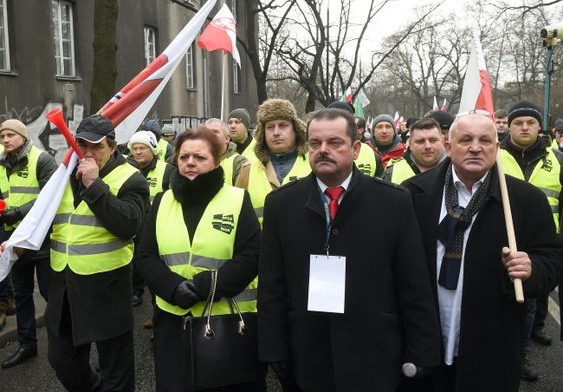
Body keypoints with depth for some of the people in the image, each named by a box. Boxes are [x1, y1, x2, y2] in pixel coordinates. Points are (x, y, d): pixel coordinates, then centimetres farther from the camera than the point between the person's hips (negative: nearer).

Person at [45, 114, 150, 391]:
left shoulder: (129, 179, -8)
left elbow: (128, 225, -23)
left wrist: (94, 185, -23)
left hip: (106, 286, -6)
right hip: (64, 283, 6)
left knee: (114, 369, 7)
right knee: (62, 359, 20)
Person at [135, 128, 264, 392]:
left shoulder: (237, 200, -5)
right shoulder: (163, 201, 6)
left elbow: (251, 256, -12)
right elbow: (146, 256, 3)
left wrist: (204, 286, -20)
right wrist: (174, 288, -15)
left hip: (229, 319, -3)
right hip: (173, 318, 3)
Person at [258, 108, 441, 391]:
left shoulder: (394, 202, -4)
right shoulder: (280, 203, -1)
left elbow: (415, 288, -3)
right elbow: (272, 288, 0)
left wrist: (420, 358, -4)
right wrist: (274, 354, -4)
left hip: (375, 364, -1)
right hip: (305, 364, 1)